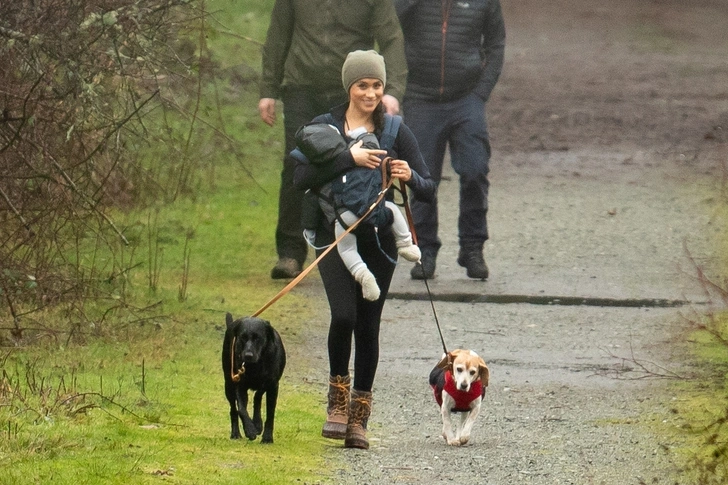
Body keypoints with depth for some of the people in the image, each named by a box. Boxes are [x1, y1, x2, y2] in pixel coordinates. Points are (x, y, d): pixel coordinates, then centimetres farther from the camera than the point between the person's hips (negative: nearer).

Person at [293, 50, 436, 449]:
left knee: (368, 325, 3)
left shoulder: (396, 132, 4)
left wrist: (411, 177, -21)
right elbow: (302, 178, -14)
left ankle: (358, 417, 13)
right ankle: (337, 398, 1)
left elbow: (429, 190, 2)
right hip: (335, 235, -2)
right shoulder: (324, 127, 0)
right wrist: (350, 158, -23)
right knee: (344, 315, -19)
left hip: (379, 241, 2)